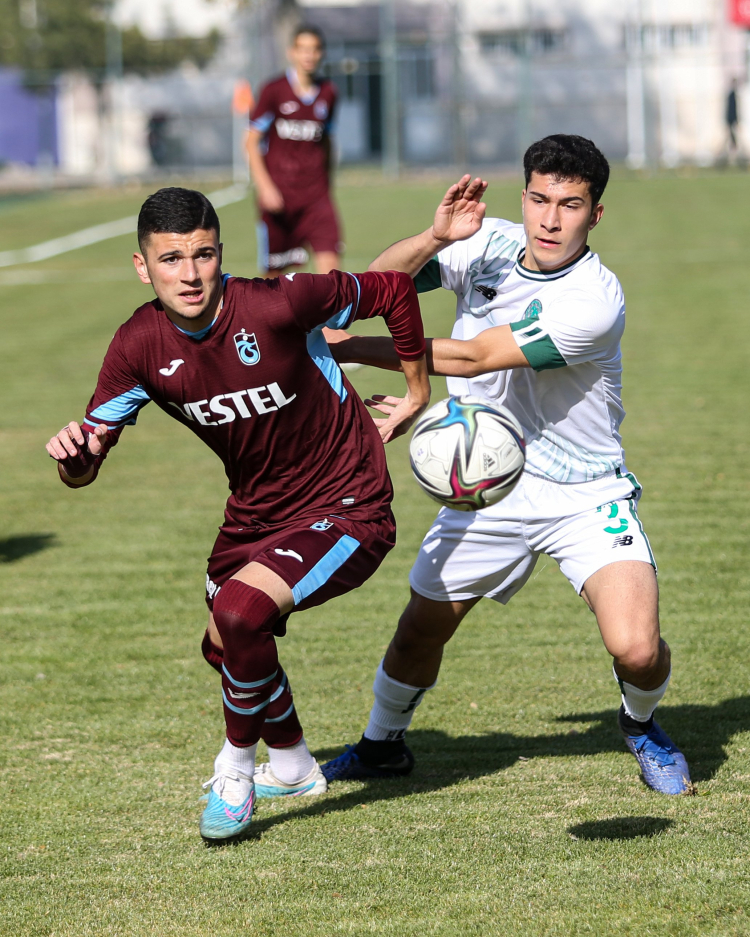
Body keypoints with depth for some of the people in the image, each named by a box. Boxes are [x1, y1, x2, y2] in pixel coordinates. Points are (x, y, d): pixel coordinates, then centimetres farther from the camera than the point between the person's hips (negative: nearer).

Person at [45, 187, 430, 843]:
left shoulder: (278, 304, -27)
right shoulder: (140, 346, -12)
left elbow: (393, 289, -12)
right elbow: (86, 465, -7)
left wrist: (417, 395, -2)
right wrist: (74, 453, -32)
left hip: (347, 511, -7)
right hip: (255, 513, 7)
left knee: (240, 612, -28)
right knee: (227, 647, 22)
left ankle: (236, 771, -3)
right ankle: (291, 766, 52)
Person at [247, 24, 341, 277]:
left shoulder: (328, 93, 7)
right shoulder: (274, 91, -3)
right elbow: (252, 142, -2)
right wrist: (264, 187, -13)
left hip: (315, 194, 2)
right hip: (277, 194, -2)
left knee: (329, 265, -15)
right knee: (274, 274, 5)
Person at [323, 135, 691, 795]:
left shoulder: (595, 300, -26)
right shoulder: (488, 245, -6)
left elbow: (473, 357, -27)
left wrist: (347, 346, -23)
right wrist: (435, 237, -28)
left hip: (585, 496, -5)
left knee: (636, 648, -21)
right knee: (420, 628, 10)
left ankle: (641, 724, 13)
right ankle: (383, 744, 39)